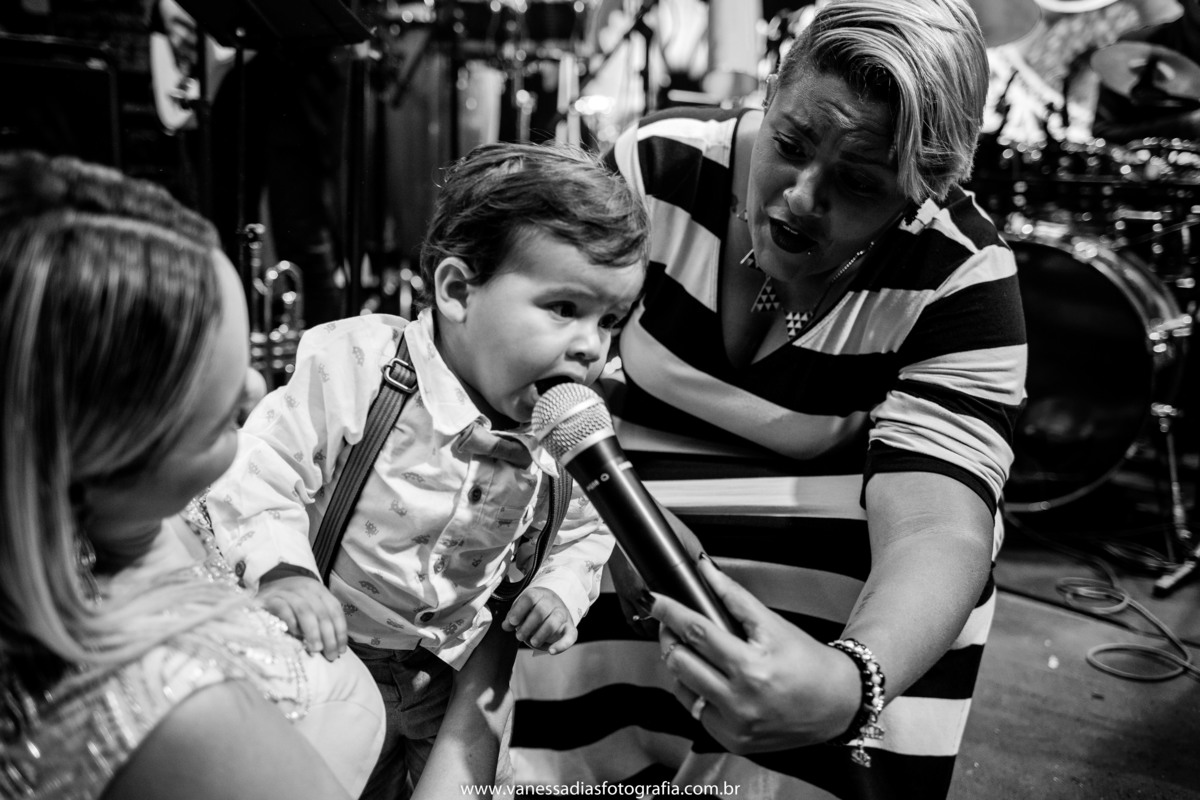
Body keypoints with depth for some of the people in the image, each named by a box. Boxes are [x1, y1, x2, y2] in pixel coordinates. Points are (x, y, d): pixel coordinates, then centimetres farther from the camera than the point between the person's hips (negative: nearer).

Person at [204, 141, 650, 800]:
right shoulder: (353, 366, -26)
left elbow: (583, 533, 6)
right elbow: (256, 471, -21)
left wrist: (560, 588, -12)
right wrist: (282, 571, -35)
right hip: (327, 653, -3)